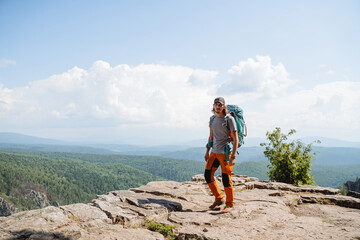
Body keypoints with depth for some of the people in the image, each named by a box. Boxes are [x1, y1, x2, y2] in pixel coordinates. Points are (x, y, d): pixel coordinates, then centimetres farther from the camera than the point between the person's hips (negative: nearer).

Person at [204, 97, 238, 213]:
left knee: (226, 179, -4)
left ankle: (230, 204, 14)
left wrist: (233, 156, -18)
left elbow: (235, 139, -12)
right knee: (208, 175, 7)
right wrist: (207, 152, 17)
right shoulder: (212, 119, 10)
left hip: (225, 153, -7)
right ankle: (219, 199, 23)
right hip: (214, 152, 7)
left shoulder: (229, 119, -10)